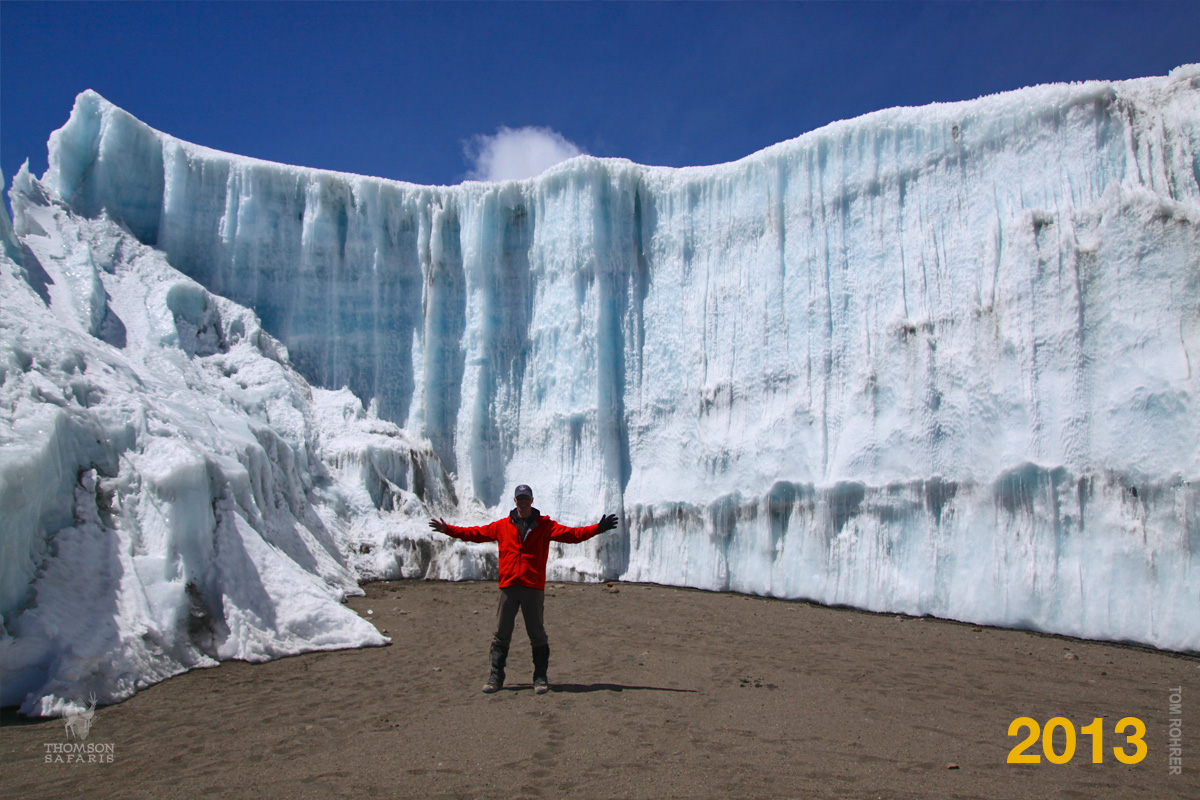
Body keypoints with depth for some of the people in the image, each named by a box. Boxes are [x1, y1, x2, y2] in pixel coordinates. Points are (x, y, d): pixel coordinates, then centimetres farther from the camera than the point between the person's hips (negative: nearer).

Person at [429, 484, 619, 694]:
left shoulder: (545, 526, 5)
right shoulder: (502, 526, 11)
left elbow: (572, 534, -3)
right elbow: (475, 533, 14)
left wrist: (597, 528, -15)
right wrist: (447, 529, 11)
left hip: (533, 588, -1)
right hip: (508, 586, 2)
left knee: (537, 634, 3)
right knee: (501, 634, 5)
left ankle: (540, 678, 13)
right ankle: (496, 677, 13)